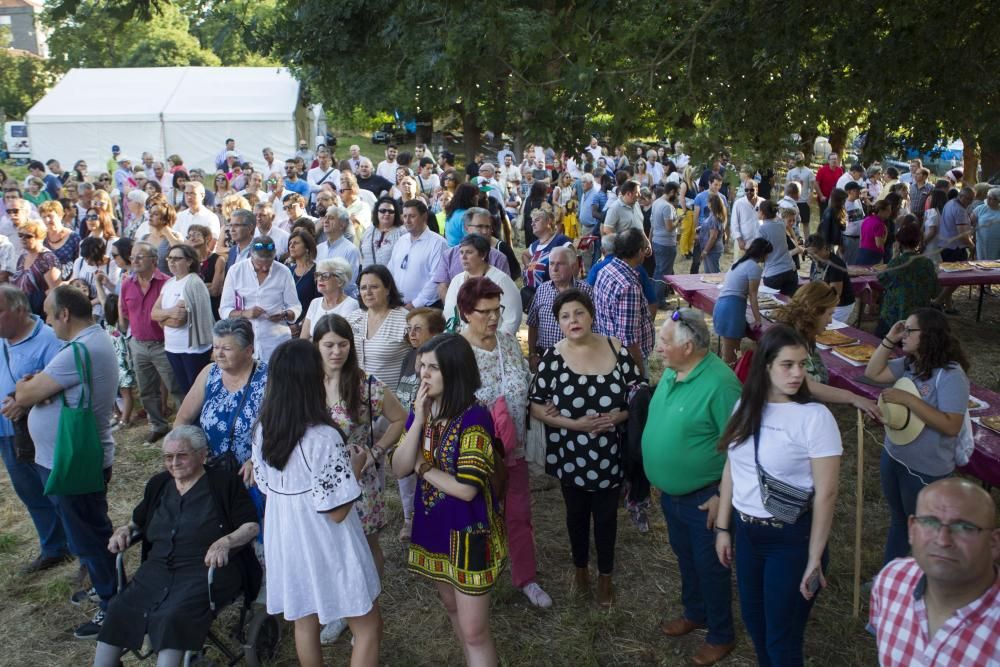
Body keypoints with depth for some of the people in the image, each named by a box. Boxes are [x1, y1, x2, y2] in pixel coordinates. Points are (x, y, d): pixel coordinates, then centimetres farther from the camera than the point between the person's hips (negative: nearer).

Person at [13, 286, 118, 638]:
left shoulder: (78, 352, -28)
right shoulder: (96, 338, 5)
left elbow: (24, 395, -22)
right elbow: (39, 390, 13)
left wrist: (24, 386, 0)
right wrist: (33, 386, -7)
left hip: (72, 464, -10)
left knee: (87, 539, 5)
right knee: (92, 532, 23)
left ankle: (113, 606, 18)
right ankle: (105, 586, 39)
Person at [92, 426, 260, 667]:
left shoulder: (225, 483, 3)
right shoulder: (158, 484, 20)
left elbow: (252, 526, -2)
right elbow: (139, 521, 32)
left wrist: (225, 542, -21)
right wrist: (124, 530, 9)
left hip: (207, 569, -5)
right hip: (159, 568, 5)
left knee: (173, 616, -31)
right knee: (118, 611, -19)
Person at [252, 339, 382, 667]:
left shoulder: (263, 429, -6)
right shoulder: (323, 437, -28)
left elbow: (267, 486, 7)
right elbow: (337, 512, -24)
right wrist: (355, 467, -9)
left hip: (286, 541, 7)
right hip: (326, 547, -7)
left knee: (305, 623, 24)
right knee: (368, 628, 11)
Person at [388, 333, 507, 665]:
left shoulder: (474, 417, -24)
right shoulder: (422, 409, -2)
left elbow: (466, 488, -26)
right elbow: (399, 468, -9)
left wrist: (423, 467, -14)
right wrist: (420, 419, -19)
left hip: (467, 531, -7)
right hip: (431, 525, 7)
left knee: (474, 632, 2)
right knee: (452, 607, 25)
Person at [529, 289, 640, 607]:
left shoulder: (617, 350, -8)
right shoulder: (552, 357, -11)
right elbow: (536, 406, -9)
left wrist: (619, 416, -18)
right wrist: (574, 424, -20)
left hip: (610, 456, 0)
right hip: (570, 457, 0)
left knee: (606, 516, 16)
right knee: (576, 513, 20)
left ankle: (605, 575, 38)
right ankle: (580, 567, 45)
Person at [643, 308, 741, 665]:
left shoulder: (719, 383, -28)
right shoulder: (671, 371, -2)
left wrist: (723, 496, -19)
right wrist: (658, 477, 16)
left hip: (703, 499, -7)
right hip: (670, 492, 8)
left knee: (709, 566, 11)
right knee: (685, 557, 25)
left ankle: (721, 635, 32)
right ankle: (694, 612, 47)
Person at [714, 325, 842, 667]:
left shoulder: (815, 416, -18)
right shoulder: (746, 406, -1)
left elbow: (825, 493, -16)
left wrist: (814, 558, -14)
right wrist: (723, 527, 8)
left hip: (791, 538, -5)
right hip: (745, 531, 5)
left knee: (782, 637, 9)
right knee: (753, 619, 23)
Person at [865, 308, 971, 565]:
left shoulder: (950, 375, -24)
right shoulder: (909, 363, -2)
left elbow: (951, 426, -29)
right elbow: (873, 373, 4)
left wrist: (907, 399, -30)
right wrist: (889, 339, -6)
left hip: (926, 470, -8)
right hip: (892, 456, 8)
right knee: (898, 521, 24)